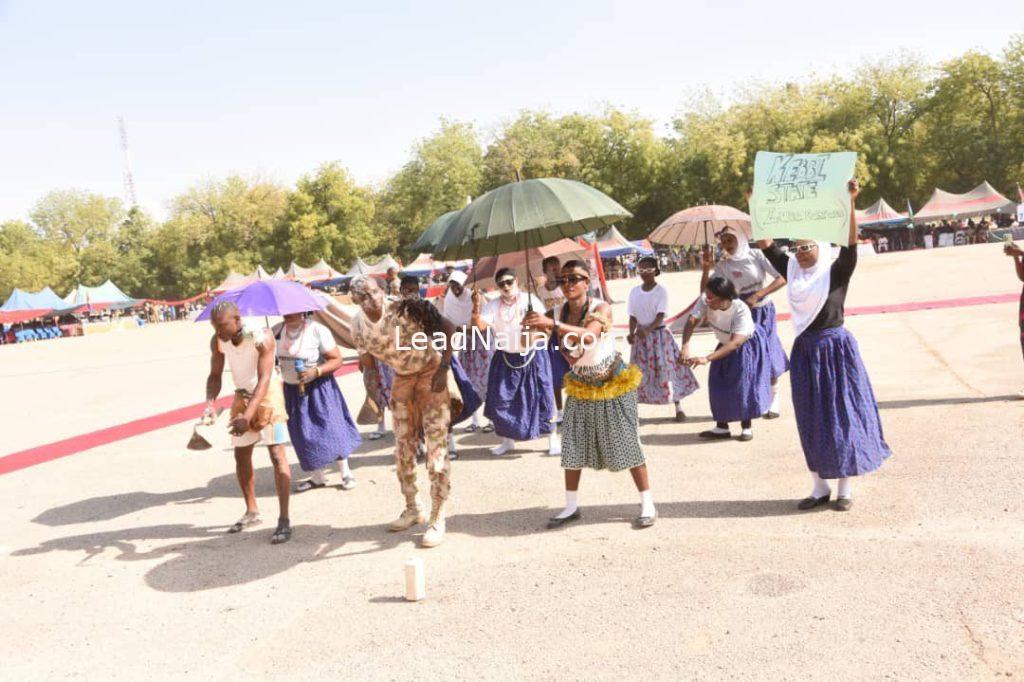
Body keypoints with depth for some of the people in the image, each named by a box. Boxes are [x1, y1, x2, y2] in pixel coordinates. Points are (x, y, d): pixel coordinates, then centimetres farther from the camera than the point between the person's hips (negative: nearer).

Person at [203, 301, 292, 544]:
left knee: (277, 454, -11)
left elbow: (264, 379, -30)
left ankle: (284, 520, -11)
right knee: (241, 456, 12)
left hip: (266, 394, -6)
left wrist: (248, 415, -39)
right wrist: (210, 403, -22)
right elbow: (215, 375, -4)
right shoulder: (217, 341, -12)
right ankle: (252, 512, 28)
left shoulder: (262, 337, -28)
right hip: (242, 396, 6)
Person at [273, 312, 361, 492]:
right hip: (292, 390, 5)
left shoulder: (317, 330, -15)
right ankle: (317, 477, 24)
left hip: (318, 388, -5)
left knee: (330, 429, -4)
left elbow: (337, 360, -12)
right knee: (303, 435, 9)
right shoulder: (276, 331, -2)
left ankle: (346, 473, 12)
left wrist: (316, 371, -25)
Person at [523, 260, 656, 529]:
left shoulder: (601, 308, -18)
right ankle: (571, 506, 18)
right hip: (581, 388, 5)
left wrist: (552, 324, -49)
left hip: (613, 385, -5)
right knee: (573, 446, 5)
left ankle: (648, 505, 11)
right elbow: (570, 356, -9)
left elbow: (589, 335, -40)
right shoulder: (561, 315, -3)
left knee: (627, 444, -1)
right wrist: (548, 332, -24)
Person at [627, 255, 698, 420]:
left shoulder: (661, 291, -9)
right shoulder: (634, 291, 2)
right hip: (641, 336, 3)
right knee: (640, 372, 6)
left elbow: (660, 316, -16)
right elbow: (633, 316, 3)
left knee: (667, 370, -2)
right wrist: (631, 333, -15)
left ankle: (679, 408, 7)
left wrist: (647, 330, -31)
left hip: (659, 334, -3)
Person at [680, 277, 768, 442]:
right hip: (724, 345, 5)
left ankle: (746, 427, 6)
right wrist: (685, 347, -54)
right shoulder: (705, 301, -27)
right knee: (718, 385, 2)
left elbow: (736, 342, -45)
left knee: (744, 385, -10)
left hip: (747, 346, -5)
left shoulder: (741, 310, -38)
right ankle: (722, 427, 13)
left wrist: (707, 359, -56)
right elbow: (691, 321, -34)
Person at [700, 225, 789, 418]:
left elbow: (782, 279, -13)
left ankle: (773, 401, 17)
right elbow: (704, 292, -10)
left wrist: (757, 295, -21)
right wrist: (706, 269, -22)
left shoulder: (756, 255, -9)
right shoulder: (722, 266, -4)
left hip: (764, 311, -1)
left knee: (770, 353, 3)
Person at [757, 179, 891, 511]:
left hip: (835, 347, -5)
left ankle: (846, 488, 11)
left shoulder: (836, 272, -4)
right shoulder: (792, 272, 7)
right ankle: (820, 486, 19)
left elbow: (850, 244, -19)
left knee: (842, 415, 1)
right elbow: (767, 245, 7)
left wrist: (850, 204, -28)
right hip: (804, 351, 5)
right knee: (811, 420, 9)